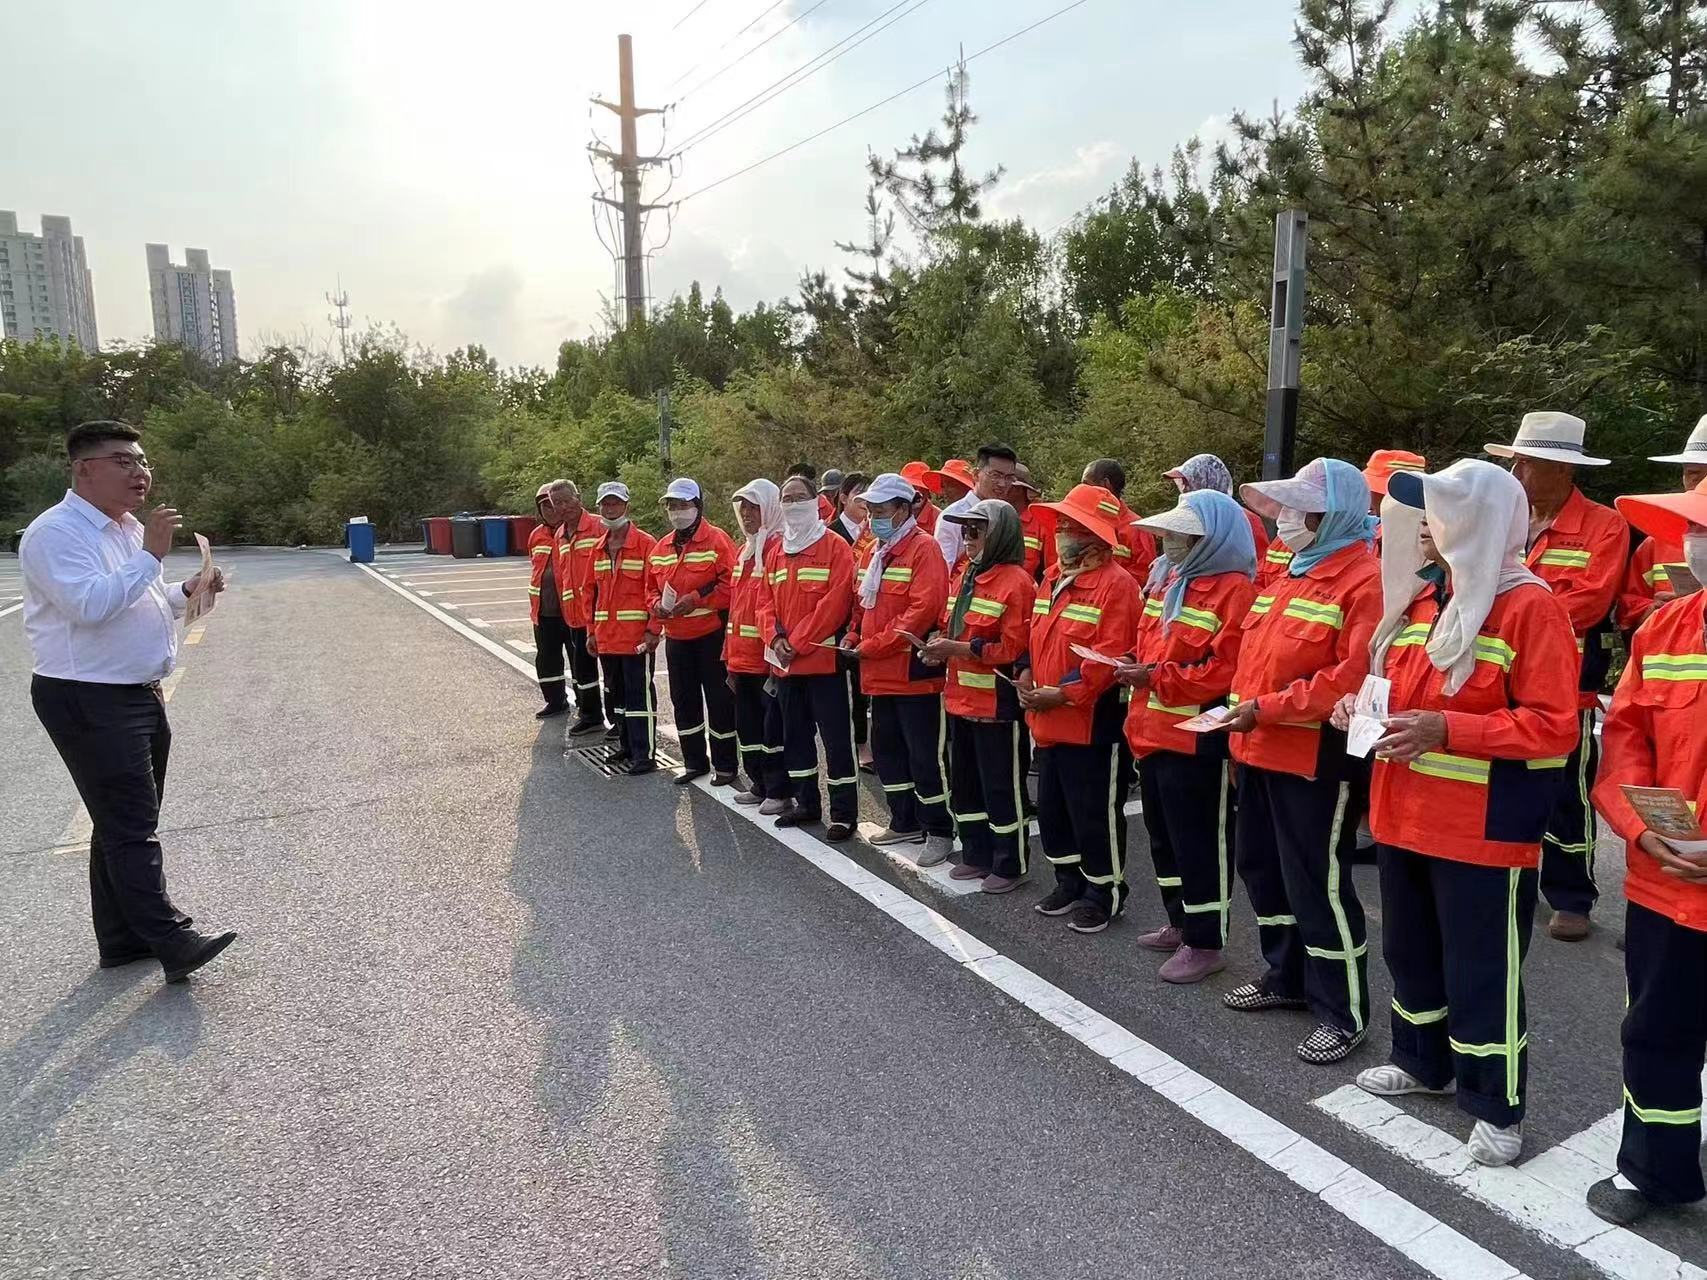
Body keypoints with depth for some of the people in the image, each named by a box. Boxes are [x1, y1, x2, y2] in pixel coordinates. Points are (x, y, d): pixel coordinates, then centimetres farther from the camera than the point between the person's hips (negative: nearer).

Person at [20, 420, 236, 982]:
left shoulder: (129, 528, 15)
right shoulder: (55, 533, -13)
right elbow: (91, 605, -27)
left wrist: (186, 592, 10)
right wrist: (151, 554, -25)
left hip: (139, 695, 10)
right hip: (88, 702, -9)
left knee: (125, 825, 14)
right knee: (130, 827, -10)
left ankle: (122, 940, 23)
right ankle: (172, 942, -10)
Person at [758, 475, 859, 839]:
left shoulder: (835, 547, -7)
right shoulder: (776, 550, 14)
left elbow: (835, 602, -15)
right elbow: (766, 600, 12)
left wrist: (799, 642, -17)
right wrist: (776, 638, -6)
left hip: (823, 659, -7)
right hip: (784, 662, 7)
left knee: (835, 737, -3)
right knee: (795, 735, 15)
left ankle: (844, 813, 4)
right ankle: (806, 803, 29)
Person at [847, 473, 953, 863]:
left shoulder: (923, 549, -12)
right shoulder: (877, 551, 15)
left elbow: (923, 609, -22)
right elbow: (864, 603, 22)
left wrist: (874, 645, -20)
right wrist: (854, 637, 3)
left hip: (915, 673, -9)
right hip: (880, 674, 9)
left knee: (924, 755, -2)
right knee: (887, 750, 17)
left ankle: (939, 832, 10)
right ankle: (905, 823, 30)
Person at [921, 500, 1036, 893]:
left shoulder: (1016, 581, -14)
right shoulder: (965, 575, 12)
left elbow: (1014, 647, -19)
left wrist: (958, 648, -20)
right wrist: (942, 645, -1)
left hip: (996, 702, -9)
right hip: (962, 698, 9)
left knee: (1001, 787, 2)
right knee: (964, 783, 17)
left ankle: (1010, 865, 16)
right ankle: (976, 855, 31)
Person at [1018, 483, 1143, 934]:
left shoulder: (1116, 584, -16)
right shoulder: (1053, 578, 13)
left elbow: (1112, 658, -23)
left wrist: (1064, 694, -23)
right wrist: (1027, 672, 1)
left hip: (1093, 723, -9)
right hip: (1049, 721, 9)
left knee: (1095, 814, 4)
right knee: (1052, 808, 18)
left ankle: (1104, 893, 21)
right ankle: (1069, 882, 35)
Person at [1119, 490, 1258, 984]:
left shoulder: (1234, 590, -14)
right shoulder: (1167, 579, 14)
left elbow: (1227, 670, -21)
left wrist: (1156, 678, -20)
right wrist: (1136, 667, 2)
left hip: (1196, 738, -9)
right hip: (1154, 732, 9)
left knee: (1198, 841, 1)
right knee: (1163, 834, 19)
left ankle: (1206, 943, 15)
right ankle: (1180, 924, 34)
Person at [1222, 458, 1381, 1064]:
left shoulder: (1363, 580, -14)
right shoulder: (1291, 572, 15)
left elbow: (1354, 677, -23)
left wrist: (1268, 708, -22)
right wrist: (1243, 710, 7)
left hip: (1317, 757, -10)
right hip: (1261, 750, 10)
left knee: (1317, 882, -1)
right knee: (1261, 865, 19)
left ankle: (1343, 1012, 15)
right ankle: (1287, 976, 37)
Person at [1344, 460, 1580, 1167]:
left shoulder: (1530, 607, -14)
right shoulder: (1421, 597, 10)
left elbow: (1553, 728, -18)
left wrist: (1446, 729, -26)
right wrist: (1364, 703, -1)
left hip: (1485, 828, -8)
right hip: (1406, 814, 8)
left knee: (1480, 969, 4)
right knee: (1410, 948, 21)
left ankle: (1497, 1109, 22)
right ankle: (1424, 1063, 41)